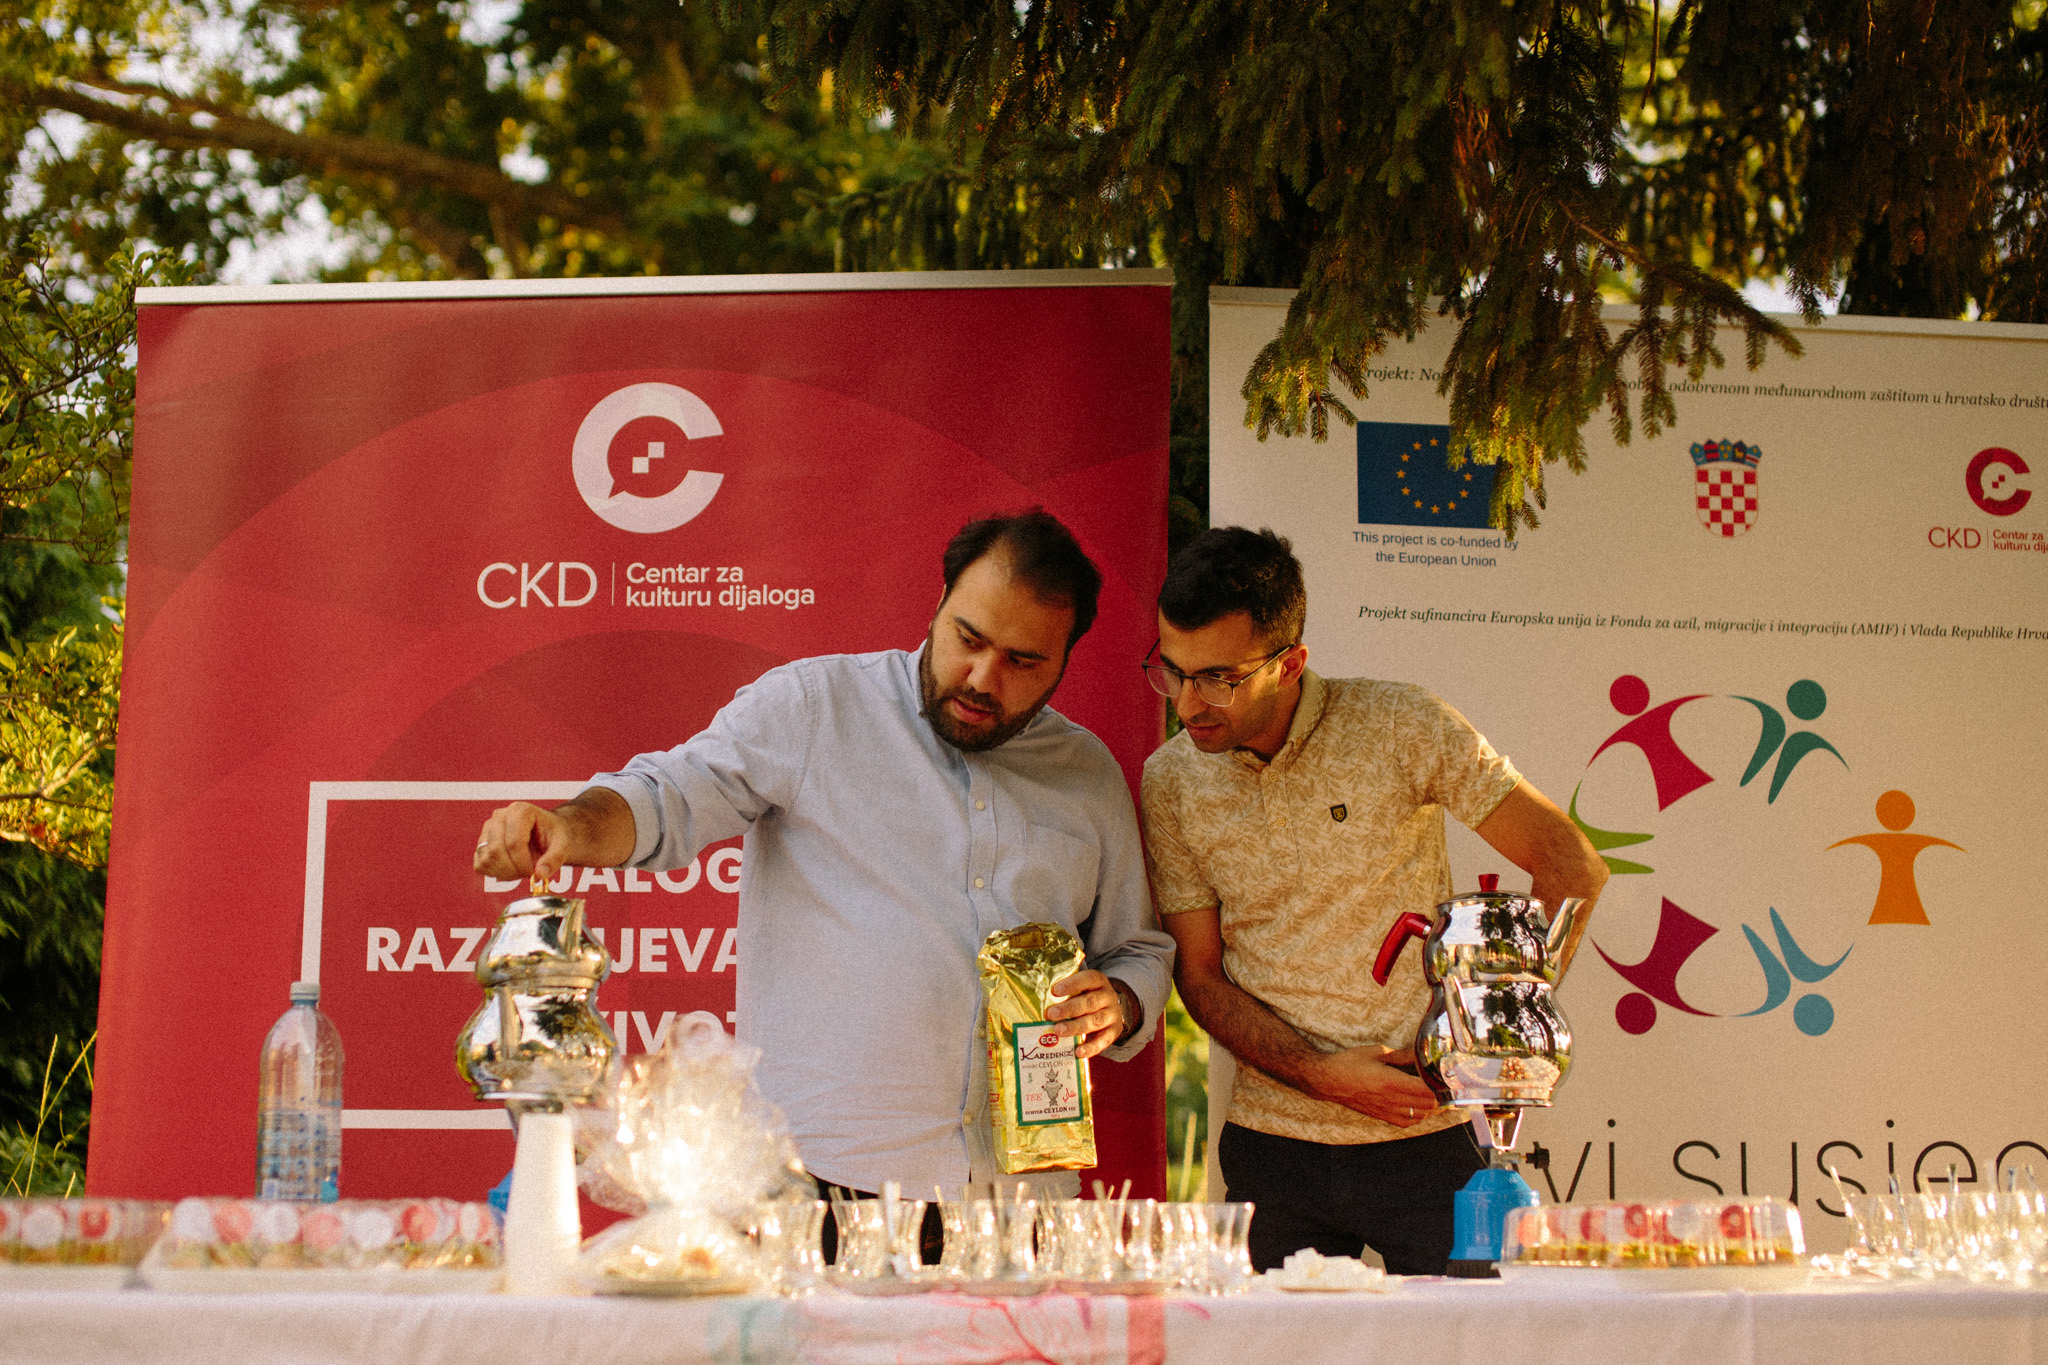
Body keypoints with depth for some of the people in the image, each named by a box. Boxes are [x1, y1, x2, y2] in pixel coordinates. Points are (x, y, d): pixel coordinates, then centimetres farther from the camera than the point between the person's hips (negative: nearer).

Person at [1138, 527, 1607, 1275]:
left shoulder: (1401, 729, -9)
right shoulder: (1170, 783, -1)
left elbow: (1571, 867, -5)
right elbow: (1200, 973, 3)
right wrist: (1318, 1074, -12)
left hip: (1427, 1139, -2)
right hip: (1271, 1148, 2)